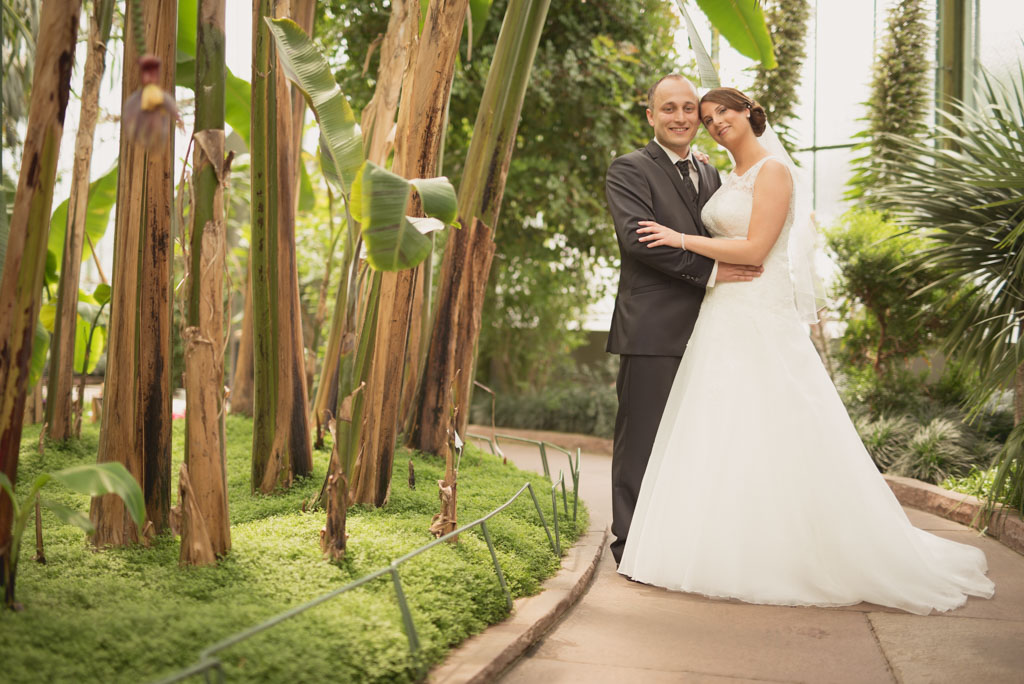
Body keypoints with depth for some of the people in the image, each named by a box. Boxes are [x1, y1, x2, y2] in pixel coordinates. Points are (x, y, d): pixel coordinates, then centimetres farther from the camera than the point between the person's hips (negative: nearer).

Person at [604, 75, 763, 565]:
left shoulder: (710, 174, 21)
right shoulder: (629, 170, -2)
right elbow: (638, 237, -16)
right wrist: (709, 271, -16)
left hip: (702, 330, 7)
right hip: (652, 330, -7)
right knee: (642, 439, -3)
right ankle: (632, 544, 7)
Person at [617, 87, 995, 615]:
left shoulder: (773, 170, -8)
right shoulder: (730, 179, 18)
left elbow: (755, 249, -16)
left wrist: (681, 239, -13)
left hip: (761, 320, -9)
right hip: (723, 317, 9)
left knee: (771, 436, -6)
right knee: (719, 437, 8)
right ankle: (727, 555, 16)